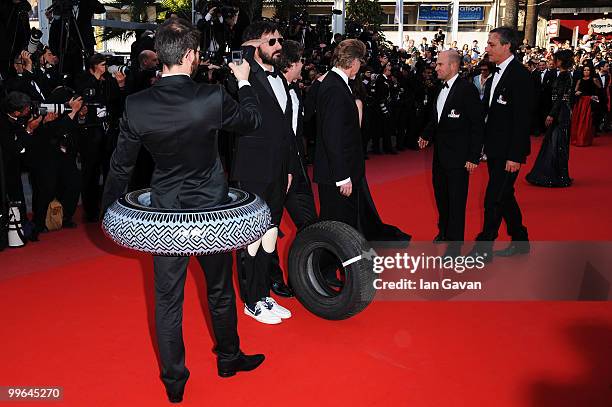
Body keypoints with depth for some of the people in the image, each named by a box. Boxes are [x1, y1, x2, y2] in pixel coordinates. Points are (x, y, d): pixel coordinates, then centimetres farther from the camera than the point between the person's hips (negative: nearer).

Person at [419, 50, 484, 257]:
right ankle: (444, 232, 40)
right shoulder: (442, 89, 9)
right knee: (441, 195, 20)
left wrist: (474, 156, -16)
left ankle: (455, 243, 11)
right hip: (440, 153, 8)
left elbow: (478, 125, -14)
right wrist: (426, 135, 5)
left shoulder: (467, 89, -14)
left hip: (458, 155, -8)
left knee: (456, 200, 0)